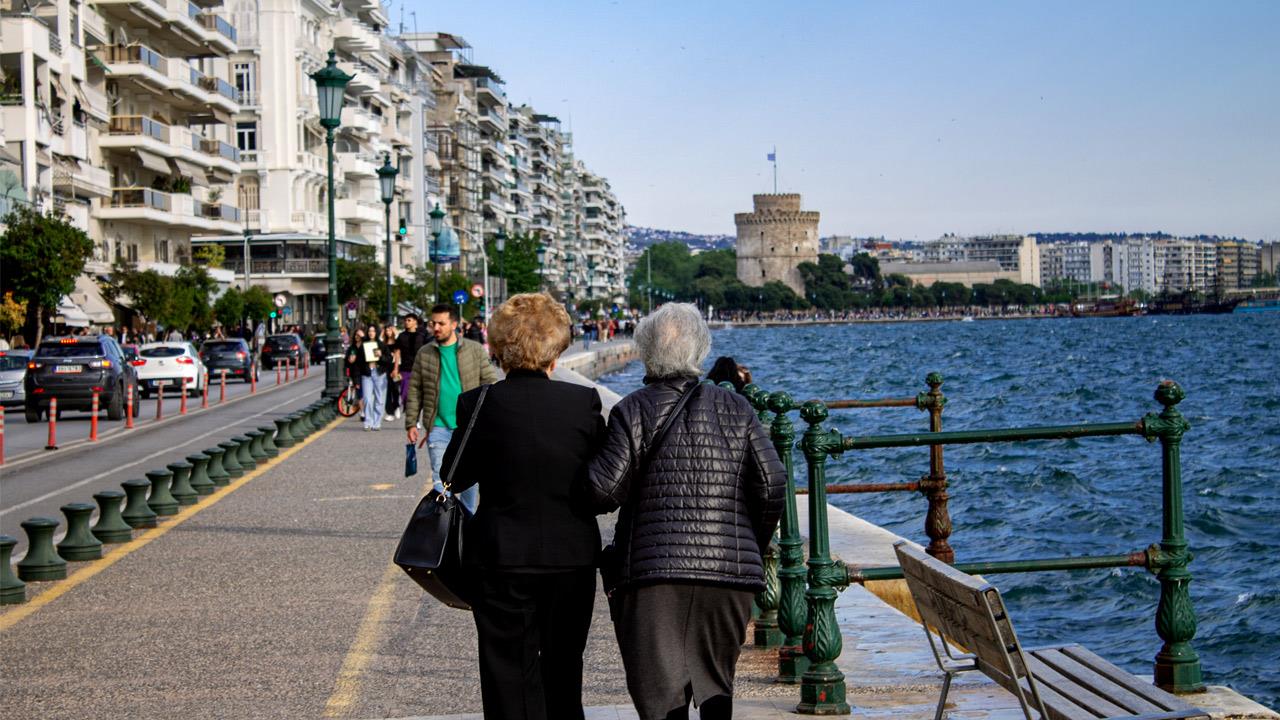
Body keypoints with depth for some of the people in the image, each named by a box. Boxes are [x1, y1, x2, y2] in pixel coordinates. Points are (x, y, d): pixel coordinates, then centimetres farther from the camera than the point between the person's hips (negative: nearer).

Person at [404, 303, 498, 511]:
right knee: (440, 479, -5)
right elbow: (414, 391, 6)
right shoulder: (424, 354, 4)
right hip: (438, 426, 0)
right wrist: (411, 423, 1)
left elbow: (490, 382, 0)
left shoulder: (475, 350, 1)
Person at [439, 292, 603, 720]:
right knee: (564, 669, 19)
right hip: (574, 557, 2)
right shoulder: (584, 401, -8)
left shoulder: (479, 405, -11)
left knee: (511, 674, 7)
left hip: (503, 560, -2)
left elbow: (454, 476, -1)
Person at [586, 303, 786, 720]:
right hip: (729, 571, 3)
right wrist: (753, 546, 14)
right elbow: (772, 485, 1)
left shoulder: (633, 411, -2)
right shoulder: (736, 410, 6)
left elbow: (604, 490, -8)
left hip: (653, 569, -3)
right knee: (716, 685, 18)